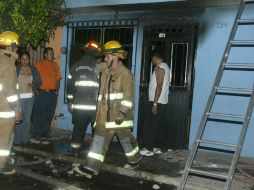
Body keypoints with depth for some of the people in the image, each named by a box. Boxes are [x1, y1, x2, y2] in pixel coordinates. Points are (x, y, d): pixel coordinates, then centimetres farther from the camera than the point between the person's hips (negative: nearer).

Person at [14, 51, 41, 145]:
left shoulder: (33, 69, 8)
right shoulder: (16, 69, -1)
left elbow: (39, 81, 11)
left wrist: (33, 85, -10)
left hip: (30, 97, 3)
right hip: (19, 97, -3)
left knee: (27, 119, 9)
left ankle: (25, 140, 18)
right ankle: (17, 141, 5)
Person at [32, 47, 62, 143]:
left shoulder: (55, 65, 12)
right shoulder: (38, 64, -1)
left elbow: (58, 79, 13)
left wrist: (57, 90, 5)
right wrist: (36, 90, -12)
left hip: (53, 94, 5)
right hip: (41, 93, -4)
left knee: (49, 116, 9)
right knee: (39, 115, -2)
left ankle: (45, 135, 18)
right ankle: (37, 136, 4)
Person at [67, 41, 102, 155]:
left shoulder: (75, 66, 7)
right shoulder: (97, 67, -5)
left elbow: (70, 85, 8)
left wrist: (70, 101, 13)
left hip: (78, 104, 3)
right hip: (94, 105, -3)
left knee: (78, 127, 12)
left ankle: (75, 148, 16)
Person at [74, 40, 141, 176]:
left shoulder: (125, 74, -12)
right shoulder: (105, 71, 10)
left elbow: (128, 95, -18)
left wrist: (122, 113, -24)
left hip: (120, 113, -6)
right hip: (105, 113, 6)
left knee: (125, 137, 8)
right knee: (100, 138, 3)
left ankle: (135, 158, 34)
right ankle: (92, 167, 6)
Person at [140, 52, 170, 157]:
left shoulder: (160, 68, -13)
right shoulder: (165, 67, 17)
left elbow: (159, 86, -20)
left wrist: (155, 103, -22)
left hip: (158, 102, -10)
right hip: (162, 102, 10)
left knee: (151, 125, -6)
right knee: (156, 125, 13)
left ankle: (148, 149, -2)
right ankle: (155, 147, 18)